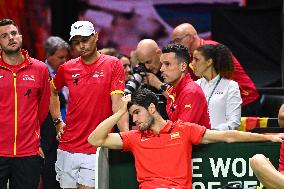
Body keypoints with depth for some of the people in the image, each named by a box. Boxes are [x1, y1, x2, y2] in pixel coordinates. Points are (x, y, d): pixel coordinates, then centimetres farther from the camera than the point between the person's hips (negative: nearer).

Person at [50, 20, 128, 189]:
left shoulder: (113, 65, -3)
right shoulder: (66, 69, 7)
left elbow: (117, 104, -11)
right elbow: (53, 93, 27)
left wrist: (126, 136, -23)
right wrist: (58, 122, 17)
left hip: (96, 149, -4)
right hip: (68, 148, 4)